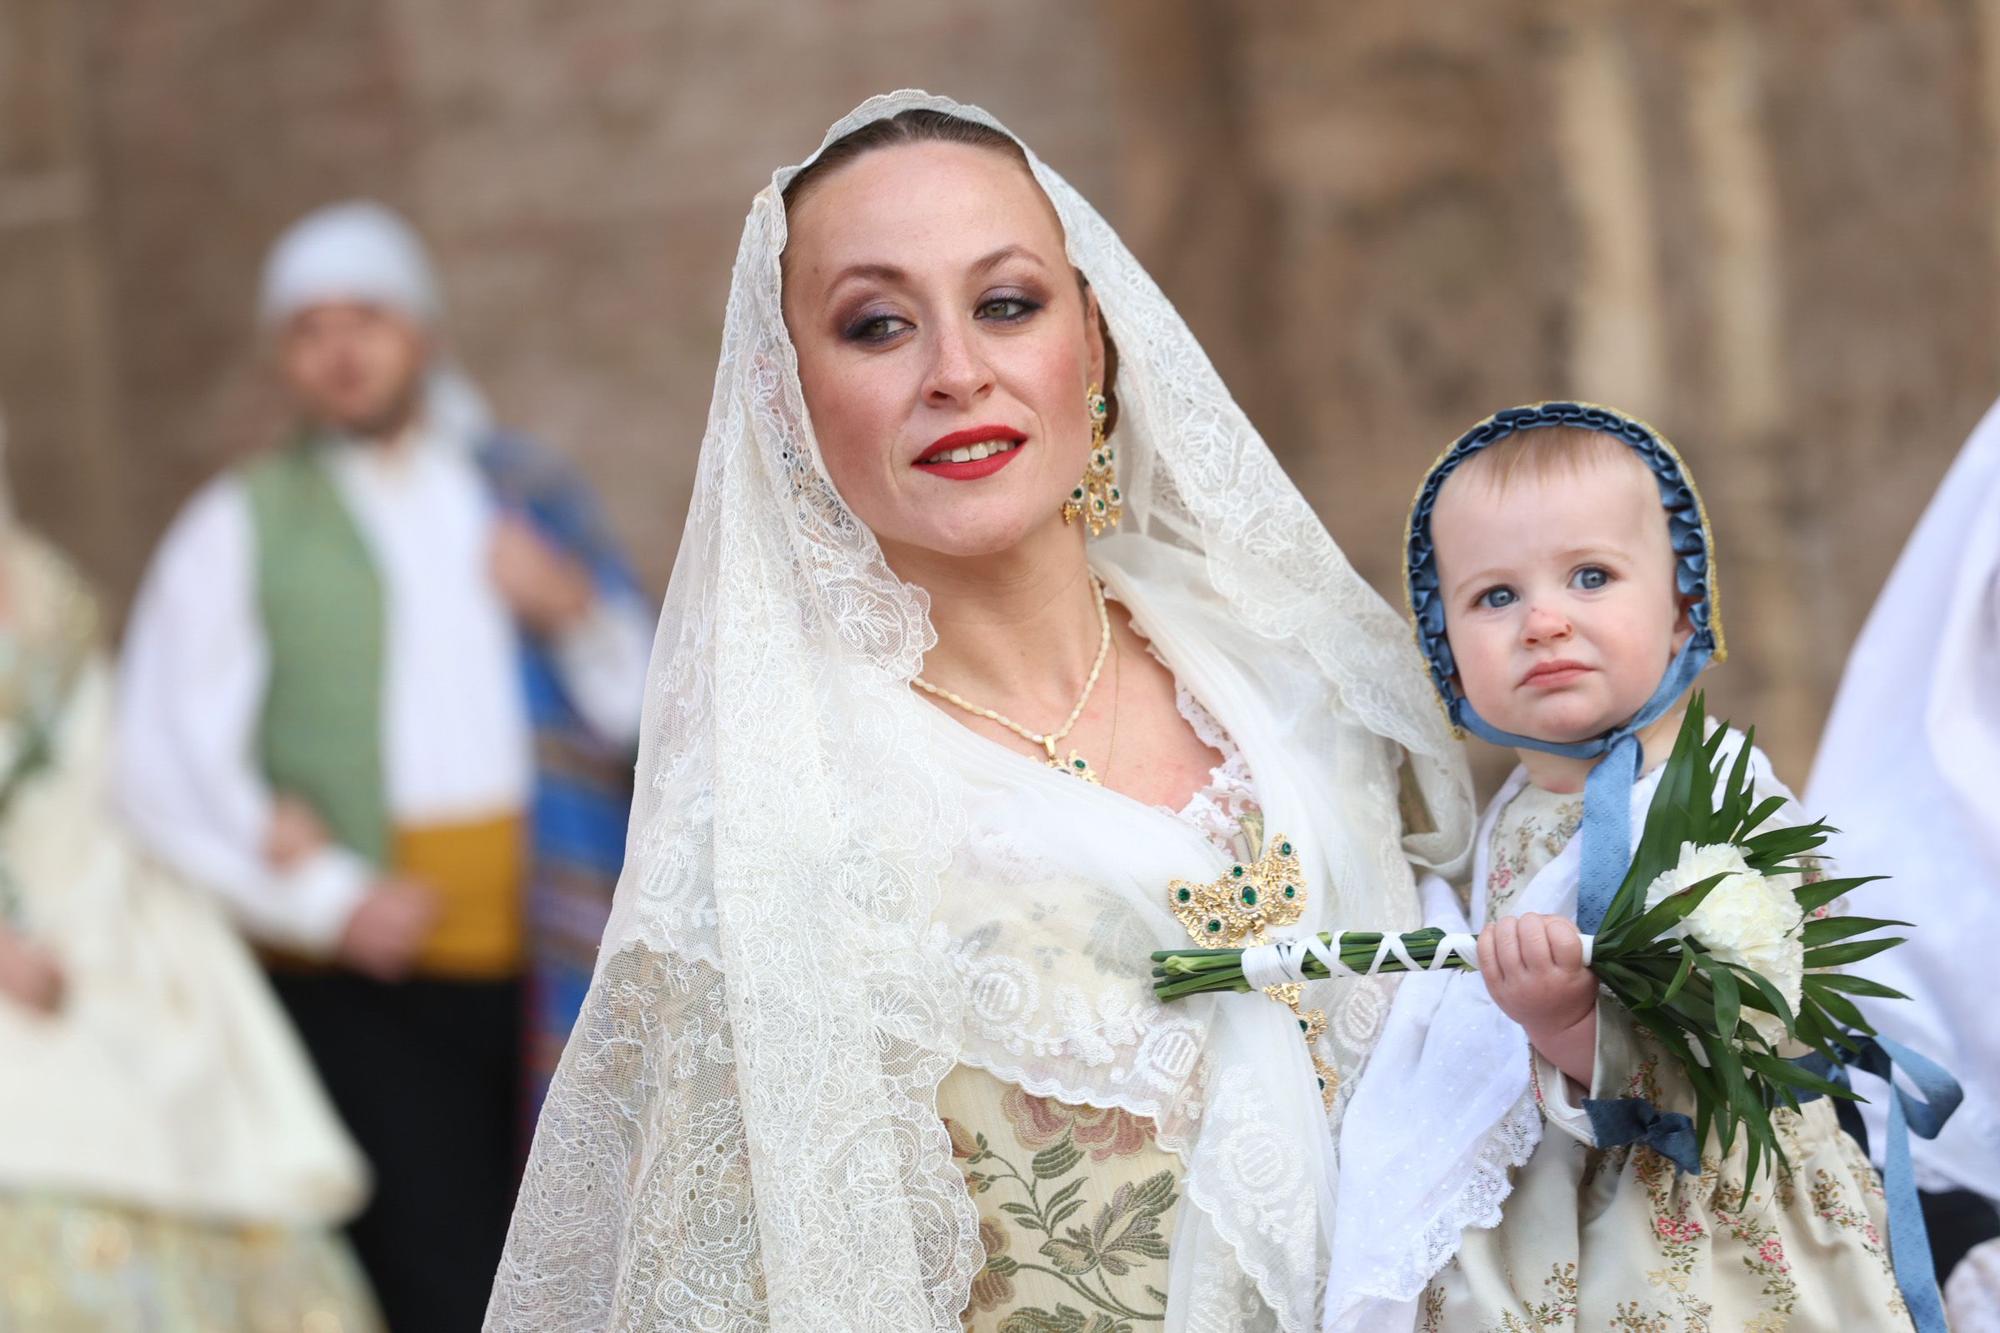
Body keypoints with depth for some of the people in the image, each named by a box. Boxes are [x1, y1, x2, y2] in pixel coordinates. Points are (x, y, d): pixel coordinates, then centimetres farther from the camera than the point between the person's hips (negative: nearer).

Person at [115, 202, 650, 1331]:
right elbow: (168, 766, -3)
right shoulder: (240, 528, 7)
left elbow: (645, 717, 16)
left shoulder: (533, 497, 16)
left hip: (550, 965, 3)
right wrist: (329, 898, -13)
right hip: (368, 981, -3)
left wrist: (579, 613, -5)